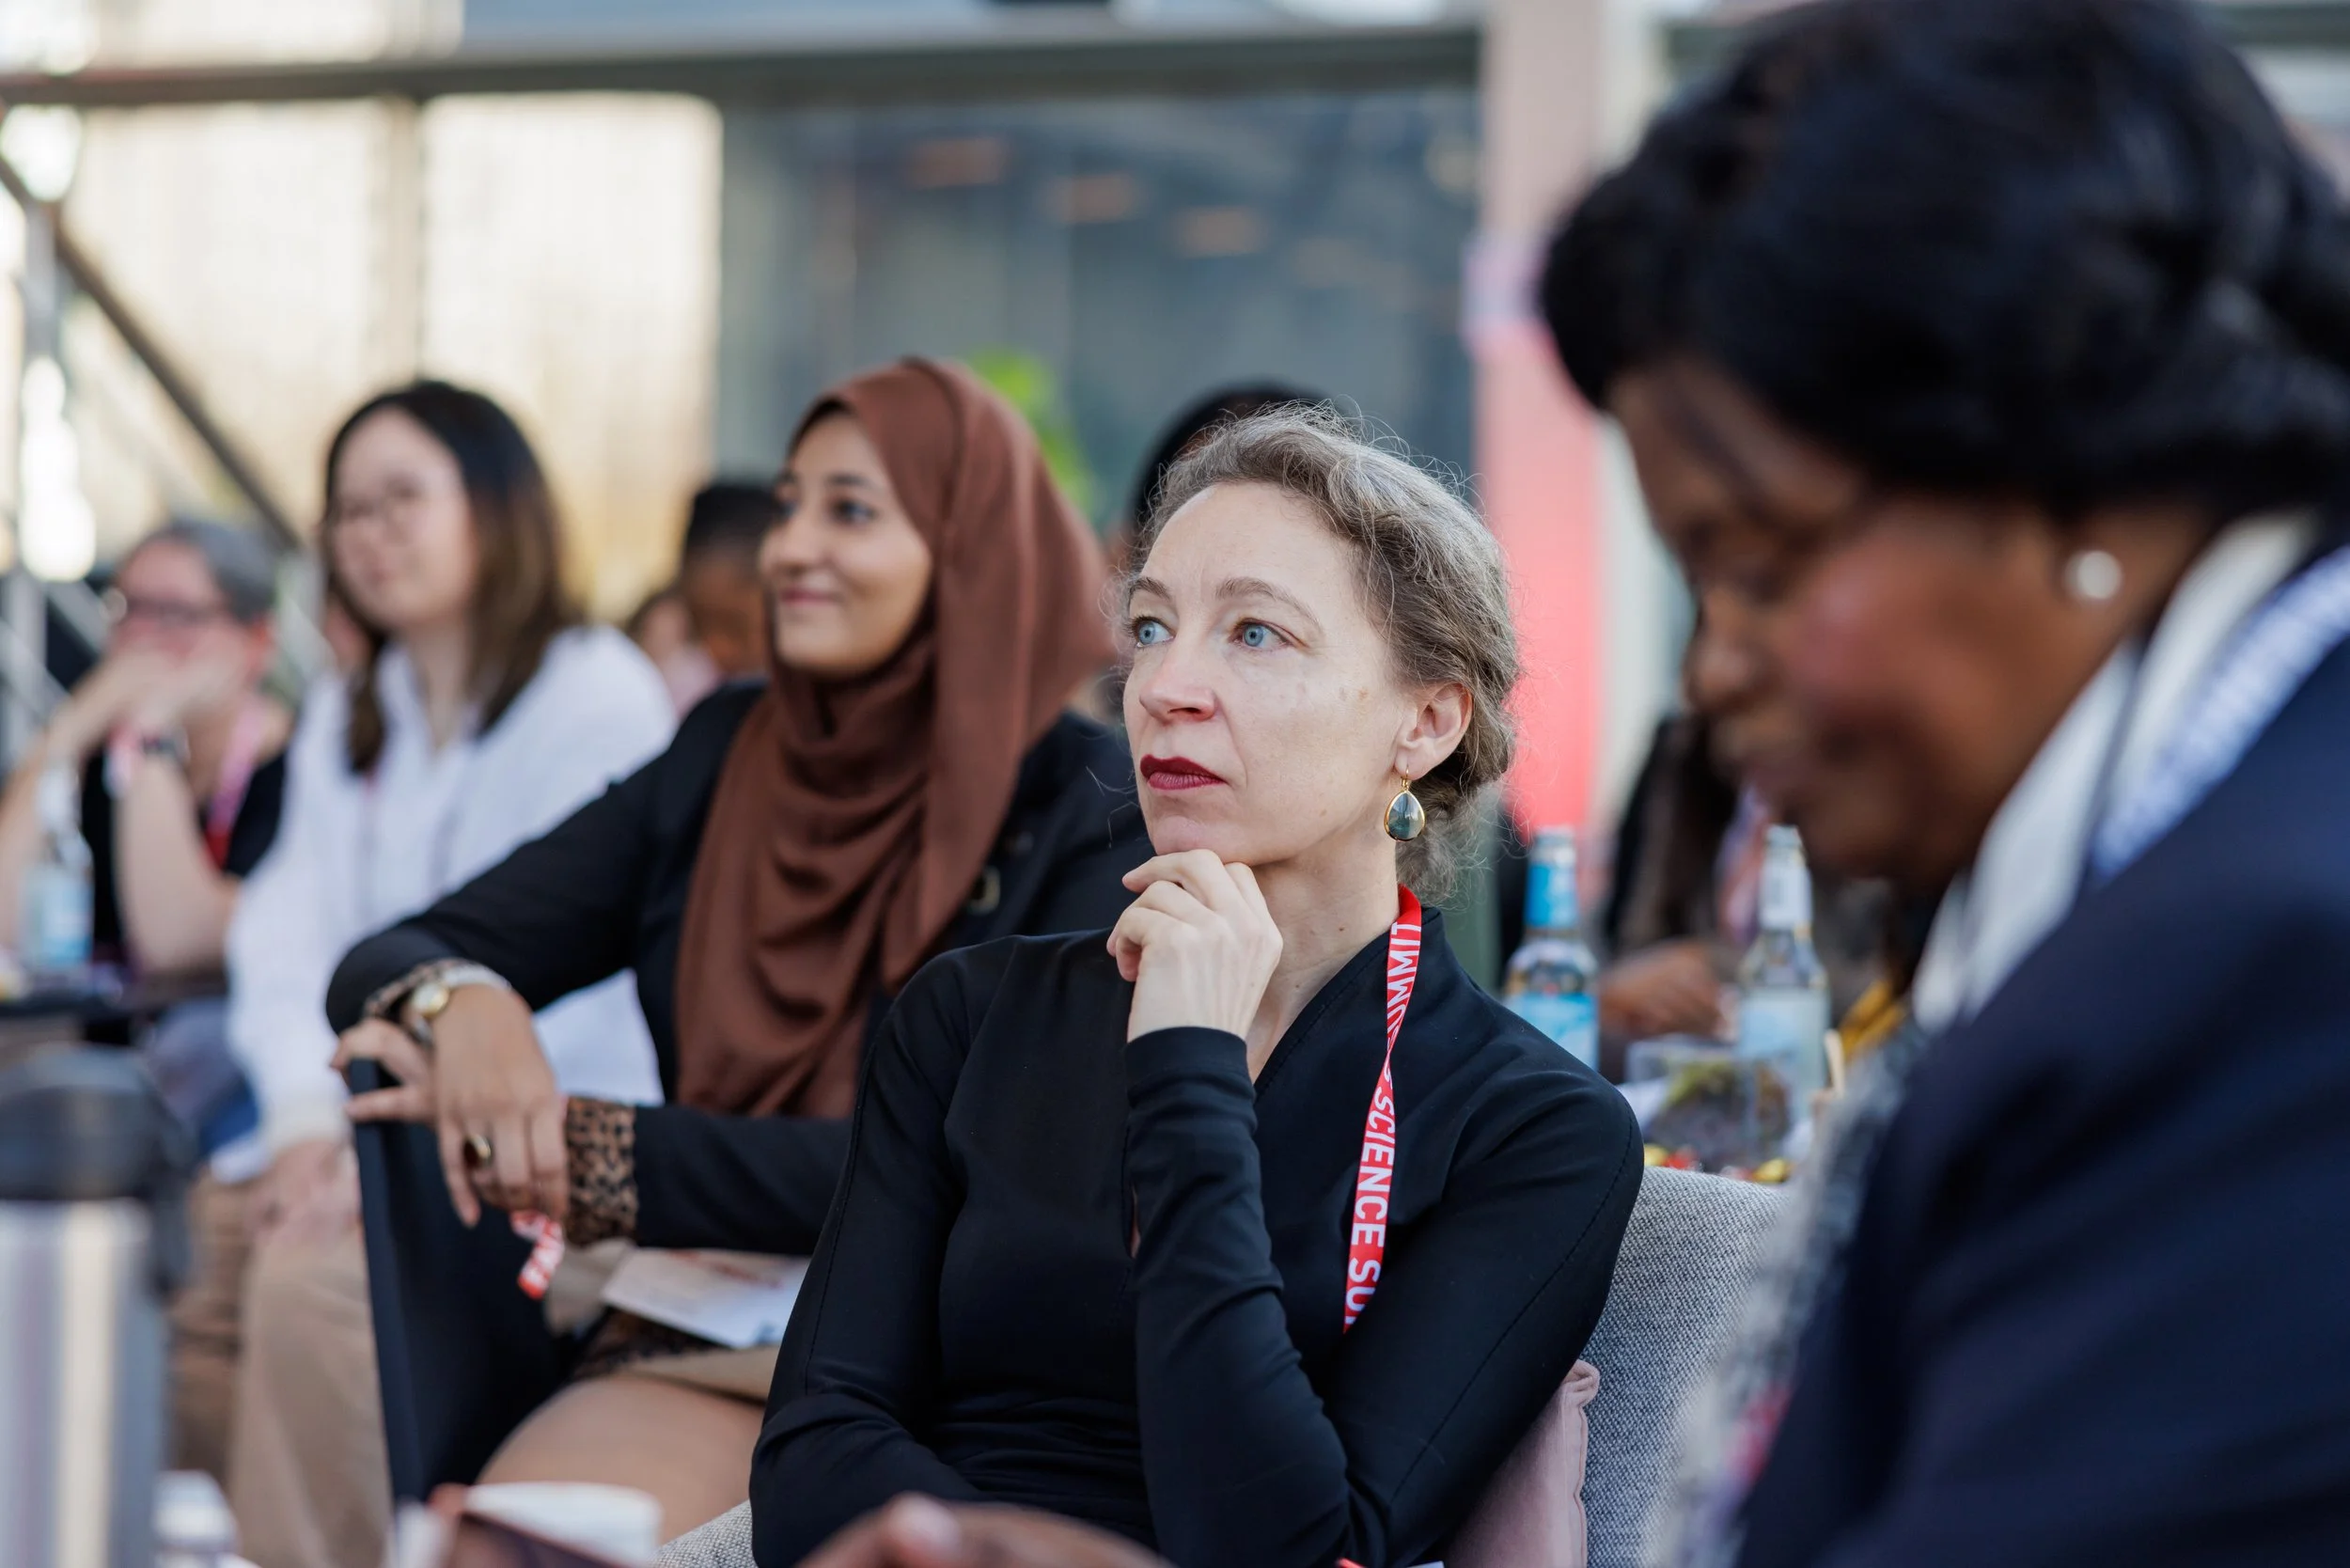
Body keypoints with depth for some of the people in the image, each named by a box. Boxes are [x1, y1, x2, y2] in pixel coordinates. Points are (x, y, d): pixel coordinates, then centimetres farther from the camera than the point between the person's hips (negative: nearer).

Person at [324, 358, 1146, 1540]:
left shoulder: (1091, 813, -4)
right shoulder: (727, 757, 12)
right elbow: (392, 961, 10)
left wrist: (578, 1146, -19)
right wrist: (461, 1007, -17)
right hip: (699, 1341, 4)